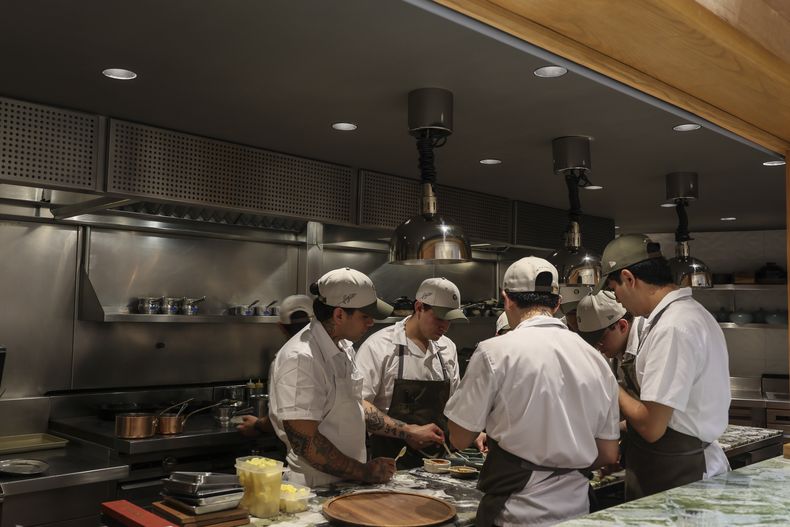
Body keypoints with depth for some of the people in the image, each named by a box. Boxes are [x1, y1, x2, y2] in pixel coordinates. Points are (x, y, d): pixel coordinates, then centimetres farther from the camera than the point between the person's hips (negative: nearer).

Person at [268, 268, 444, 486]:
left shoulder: (344, 347, 6)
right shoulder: (300, 360, -23)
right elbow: (305, 442, -24)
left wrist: (409, 432, 14)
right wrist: (363, 472, -16)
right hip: (316, 489, -8)